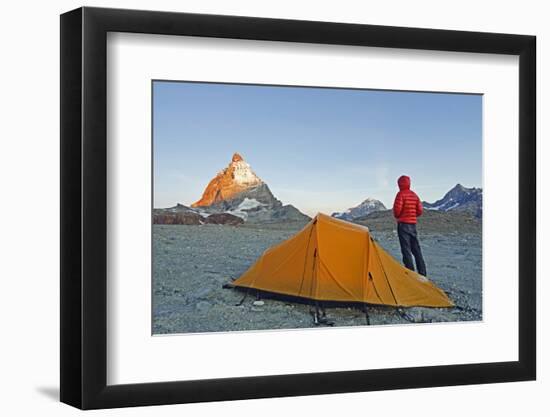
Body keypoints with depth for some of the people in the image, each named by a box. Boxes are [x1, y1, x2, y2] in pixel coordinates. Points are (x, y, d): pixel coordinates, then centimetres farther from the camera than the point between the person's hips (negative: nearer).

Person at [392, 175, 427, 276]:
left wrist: (397, 217, 3)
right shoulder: (414, 195, 10)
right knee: (416, 249, 10)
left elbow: (397, 208, -17)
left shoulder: (401, 194, -10)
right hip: (413, 224, 7)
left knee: (406, 249, -6)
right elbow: (419, 211, 10)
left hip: (403, 224, -6)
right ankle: (422, 273, 11)